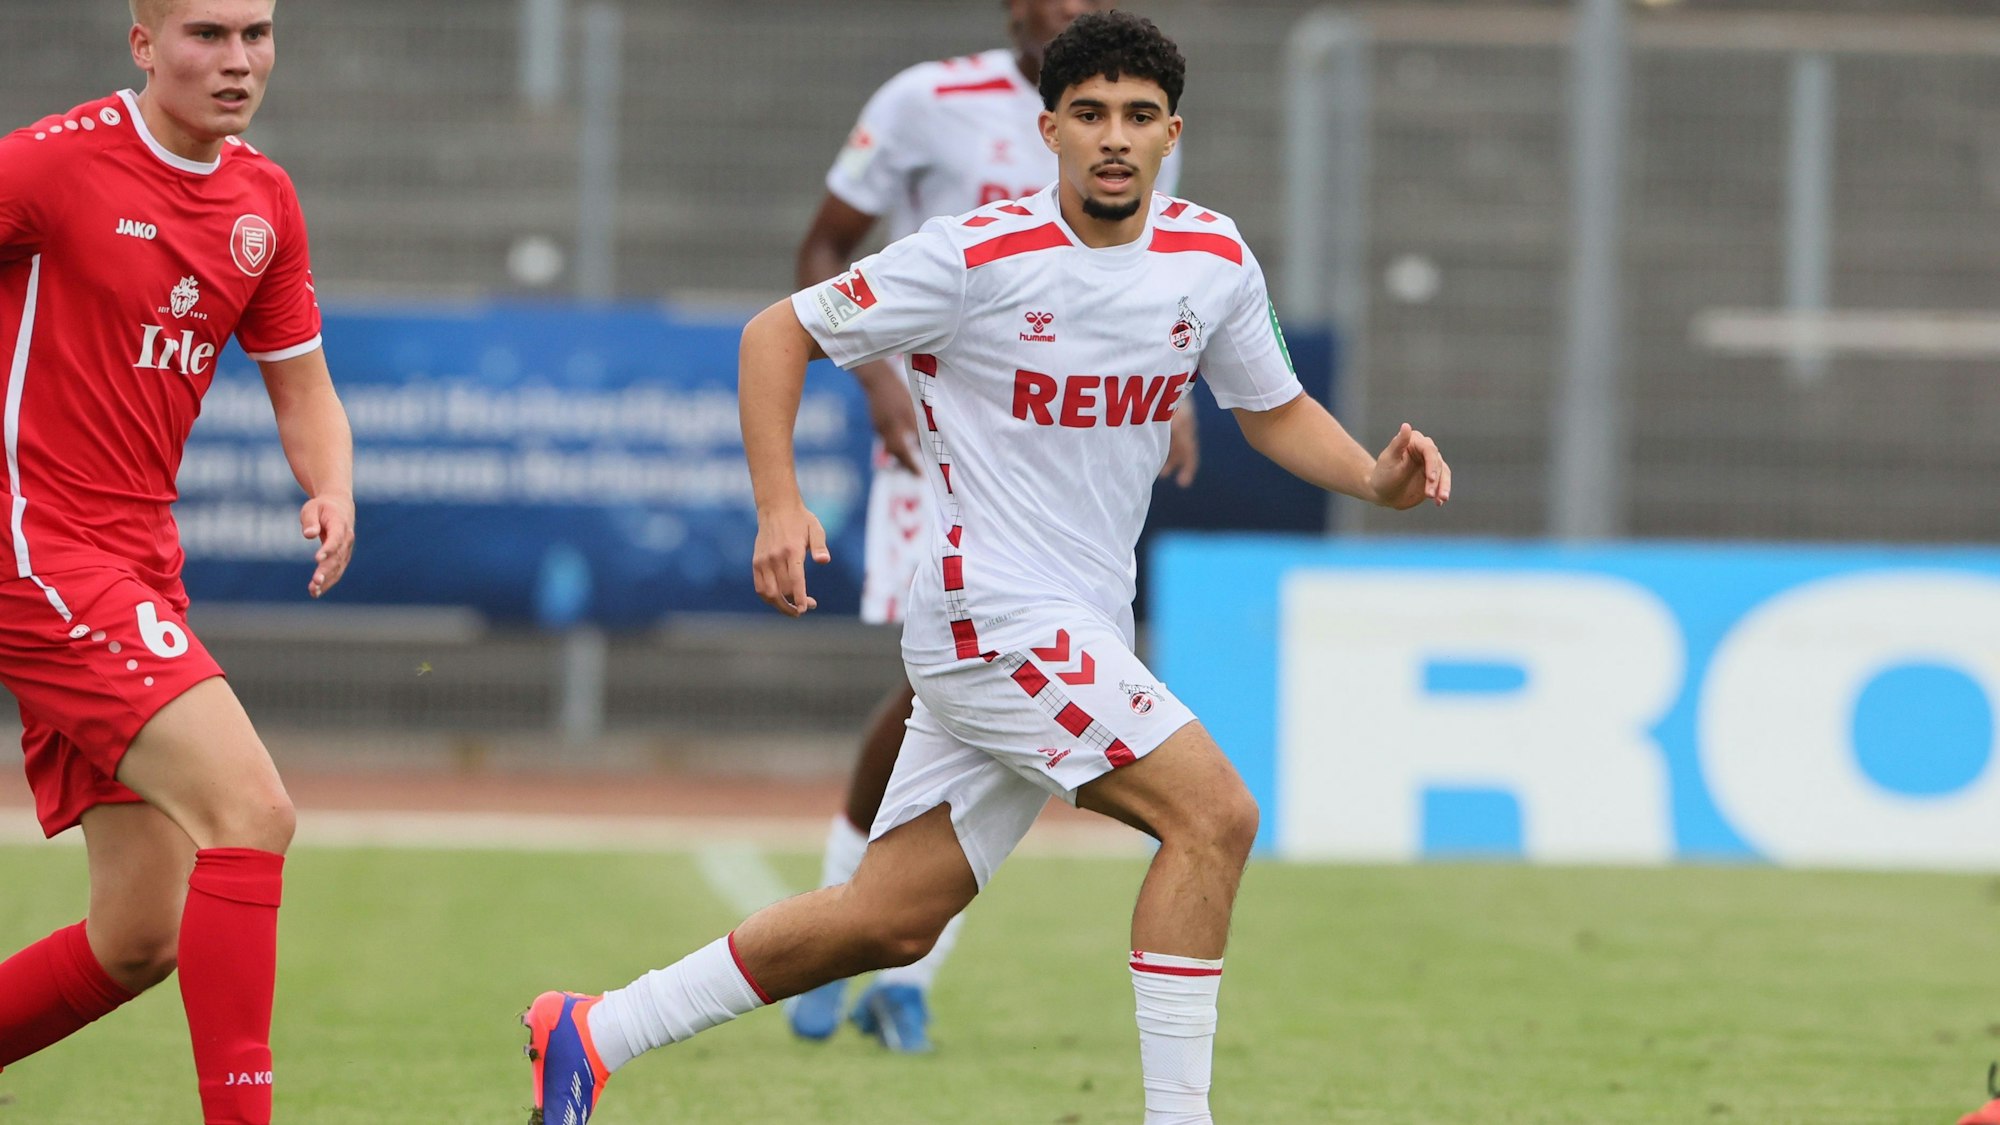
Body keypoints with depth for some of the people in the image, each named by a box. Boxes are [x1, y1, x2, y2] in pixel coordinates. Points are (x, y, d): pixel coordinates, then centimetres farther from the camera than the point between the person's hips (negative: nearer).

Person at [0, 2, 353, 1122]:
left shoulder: (264, 200, 10)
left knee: (140, 942, 7)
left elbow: (303, 389, 18)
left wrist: (333, 488, -3)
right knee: (250, 809, -23)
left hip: (142, 560, 8)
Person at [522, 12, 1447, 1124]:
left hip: (1084, 634, 7)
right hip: (990, 612, -7)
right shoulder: (979, 257, -13)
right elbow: (778, 334, -5)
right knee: (1215, 813, -20)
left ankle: (593, 1032, 19)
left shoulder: (1215, 258, 4)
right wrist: (779, 507, -16)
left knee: (894, 918, 9)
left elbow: (1274, 407, 18)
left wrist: (1376, 477, -1)